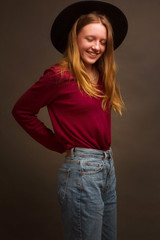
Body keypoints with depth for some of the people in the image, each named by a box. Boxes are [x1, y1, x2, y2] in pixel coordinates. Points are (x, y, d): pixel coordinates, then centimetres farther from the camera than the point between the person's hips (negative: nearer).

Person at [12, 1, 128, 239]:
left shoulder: (102, 77, 9)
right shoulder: (60, 76, -12)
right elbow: (21, 111, -5)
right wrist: (58, 144, -4)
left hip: (108, 167, 8)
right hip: (82, 171, -7)